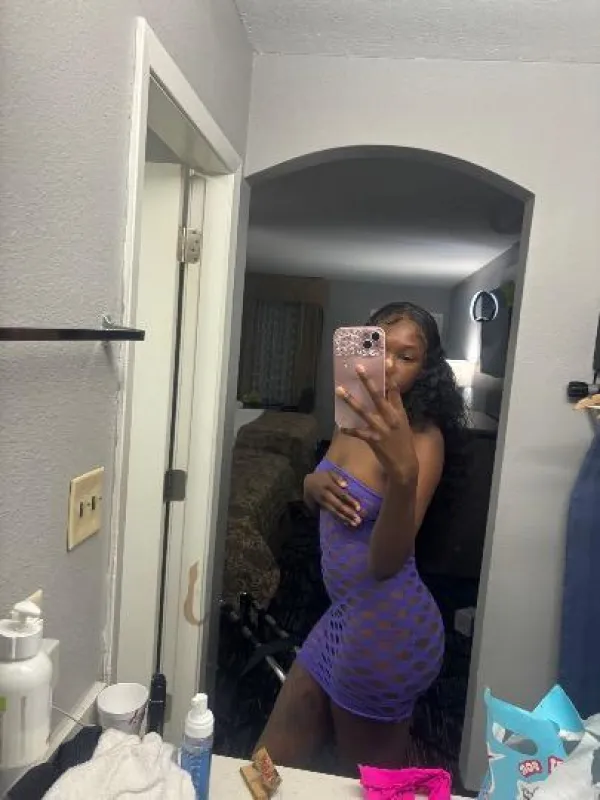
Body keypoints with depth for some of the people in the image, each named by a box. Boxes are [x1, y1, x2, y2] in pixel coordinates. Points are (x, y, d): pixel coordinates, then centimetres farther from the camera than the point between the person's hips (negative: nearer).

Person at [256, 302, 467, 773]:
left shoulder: (423, 437, -20)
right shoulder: (354, 419, 2)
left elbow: (386, 563, -31)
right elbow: (314, 501, 16)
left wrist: (403, 471, -49)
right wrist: (314, 484, -9)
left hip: (389, 625, -7)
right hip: (348, 612, 8)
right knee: (271, 762, 20)